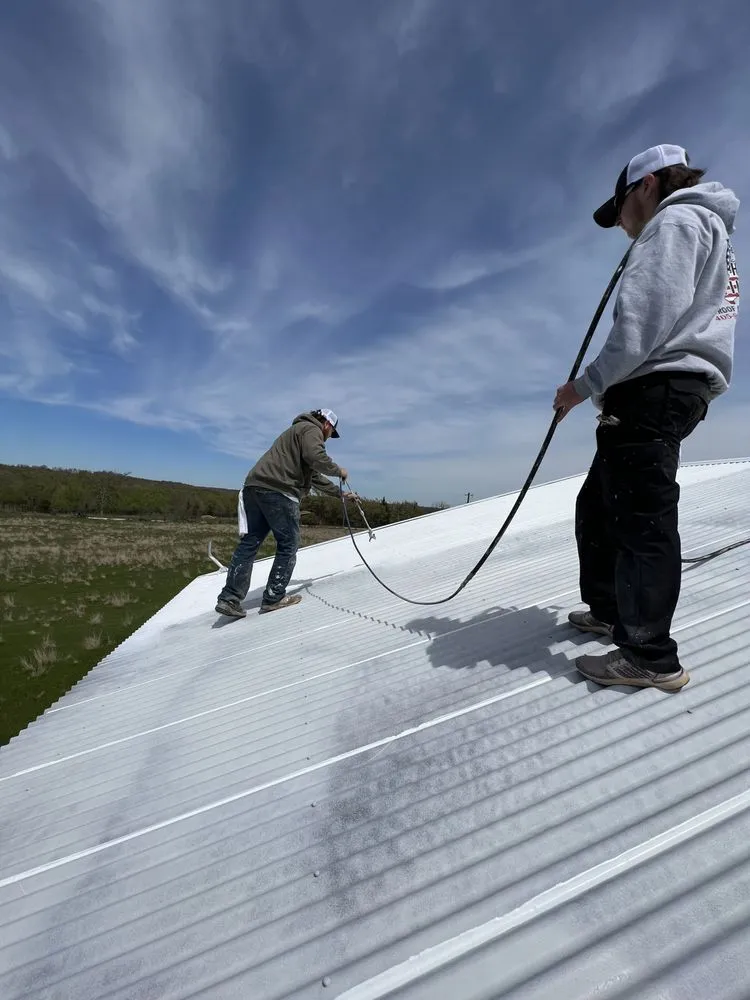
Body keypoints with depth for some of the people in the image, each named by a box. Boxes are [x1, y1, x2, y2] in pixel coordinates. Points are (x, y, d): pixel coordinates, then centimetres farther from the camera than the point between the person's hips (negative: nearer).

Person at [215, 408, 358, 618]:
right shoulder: (311, 429, 5)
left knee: (249, 543, 7)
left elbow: (315, 477, 37)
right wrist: (338, 470, 2)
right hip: (278, 491, -10)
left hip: (255, 487, 10)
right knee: (288, 545, 0)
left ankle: (229, 599, 6)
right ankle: (274, 598, 4)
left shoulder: (300, 431, 36)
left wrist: (341, 493, 38)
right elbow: (316, 458, -17)